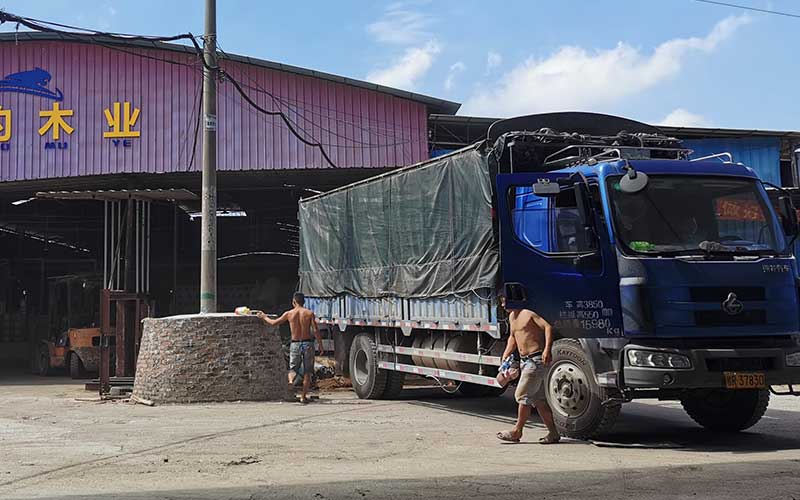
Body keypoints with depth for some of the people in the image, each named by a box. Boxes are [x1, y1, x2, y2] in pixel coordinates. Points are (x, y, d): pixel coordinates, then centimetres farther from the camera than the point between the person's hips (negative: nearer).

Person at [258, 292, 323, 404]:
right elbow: (315, 330, -7)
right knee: (307, 372, 9)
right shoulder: (309, 313, -2)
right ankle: (303, 396, 7)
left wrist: (264, 317, 31)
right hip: (308, 343, -1)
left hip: (295, 344, 1)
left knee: (293, 368, 13)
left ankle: (291, 380, -21)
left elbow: (274, 323, 13)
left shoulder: (289, 314, 1)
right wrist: (320, 345, 0)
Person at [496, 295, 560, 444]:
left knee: (522, 395, -6)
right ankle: (553, 433, 11)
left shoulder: (528, 314, -11)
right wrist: (505, 355, 17)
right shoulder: (512, 317, 16)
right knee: (538, 398, 8)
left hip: (536, 360, -9)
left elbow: (548, 327, -21)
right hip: (525, 361, 9)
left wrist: (547, 350, -32)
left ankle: (517, 431, 5)